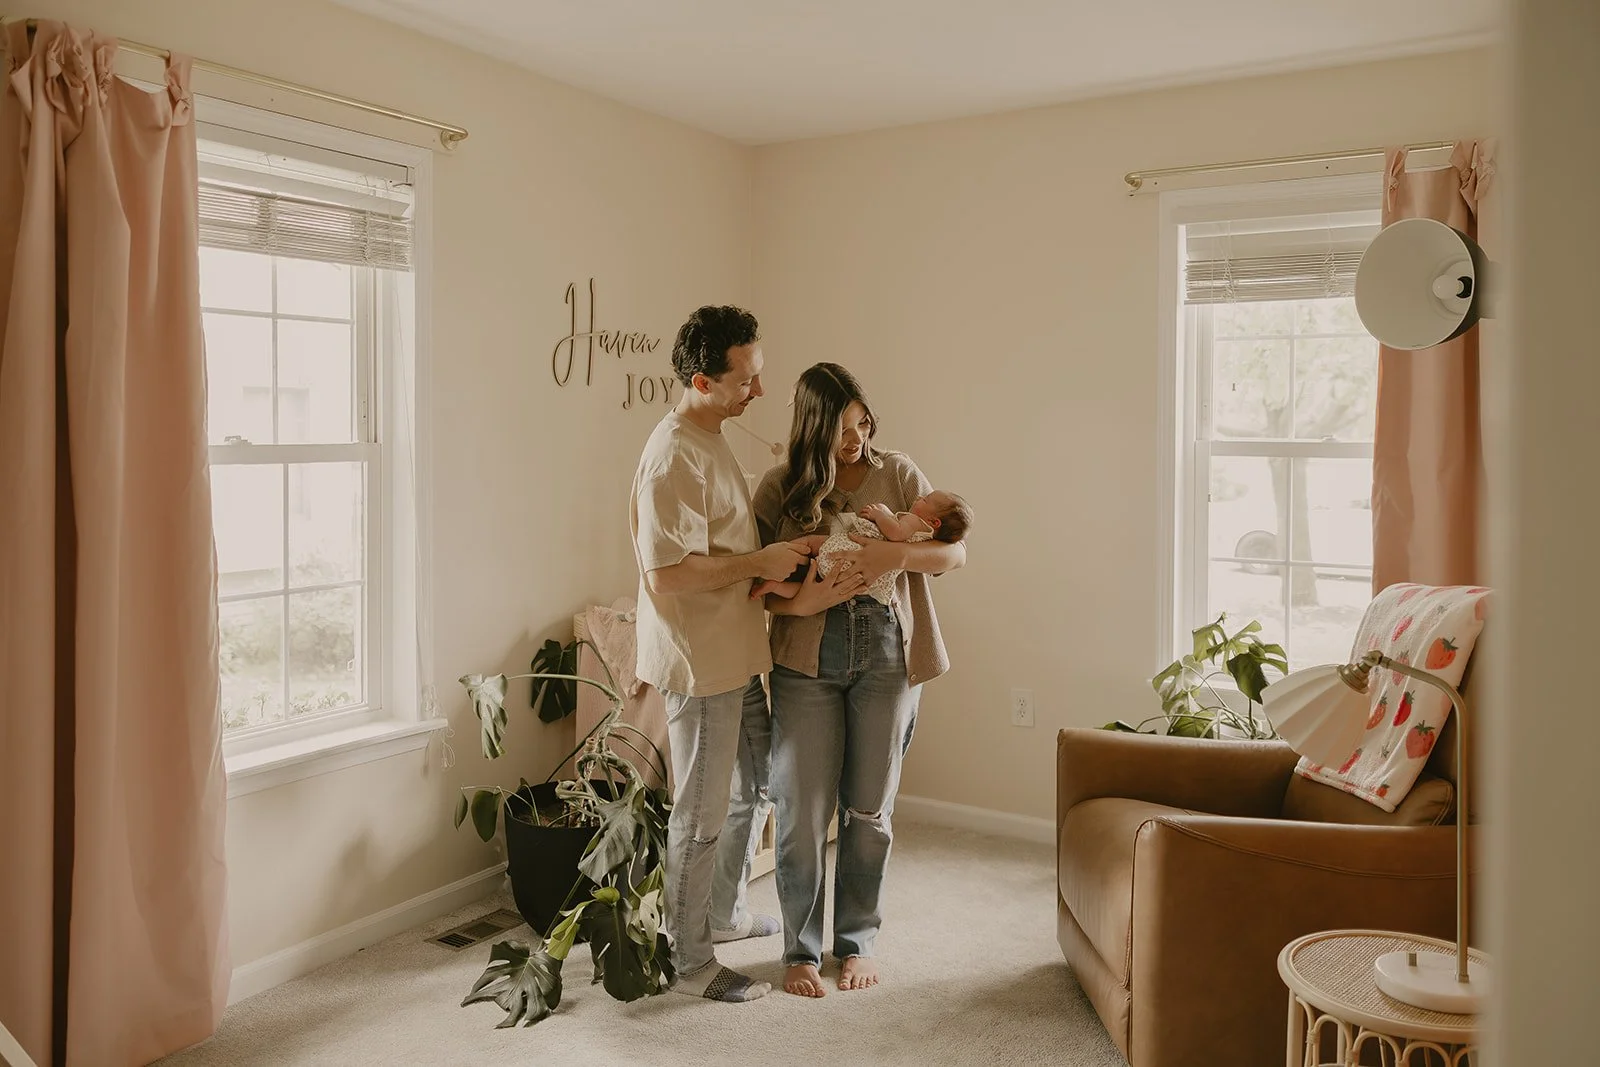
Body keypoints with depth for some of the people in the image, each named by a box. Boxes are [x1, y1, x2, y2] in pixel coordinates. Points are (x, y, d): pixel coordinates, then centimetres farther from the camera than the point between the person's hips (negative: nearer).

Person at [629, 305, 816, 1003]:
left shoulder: (709, 439, 11)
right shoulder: (674, 457, -22)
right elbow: (666, 575, -27)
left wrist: (773, 553, 10)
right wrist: (760, 562, -21)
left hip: (735, 652, 10)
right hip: (699, 661, -10)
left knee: (755, 785, 22)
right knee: (702, 814, 3)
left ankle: (722, 913, 41)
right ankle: (691, 962, 20)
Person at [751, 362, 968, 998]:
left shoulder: (896, 473, 3)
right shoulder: (779, 488, 2)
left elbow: (955, 551, -2)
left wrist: (896, 554, -21)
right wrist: (802, 601, -20)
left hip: (888, 654, 1)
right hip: (807, 659, 0)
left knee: (870, 809, 9)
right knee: (802, 810, 2)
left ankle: (858, 941, 28)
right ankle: (801, 949, 21)